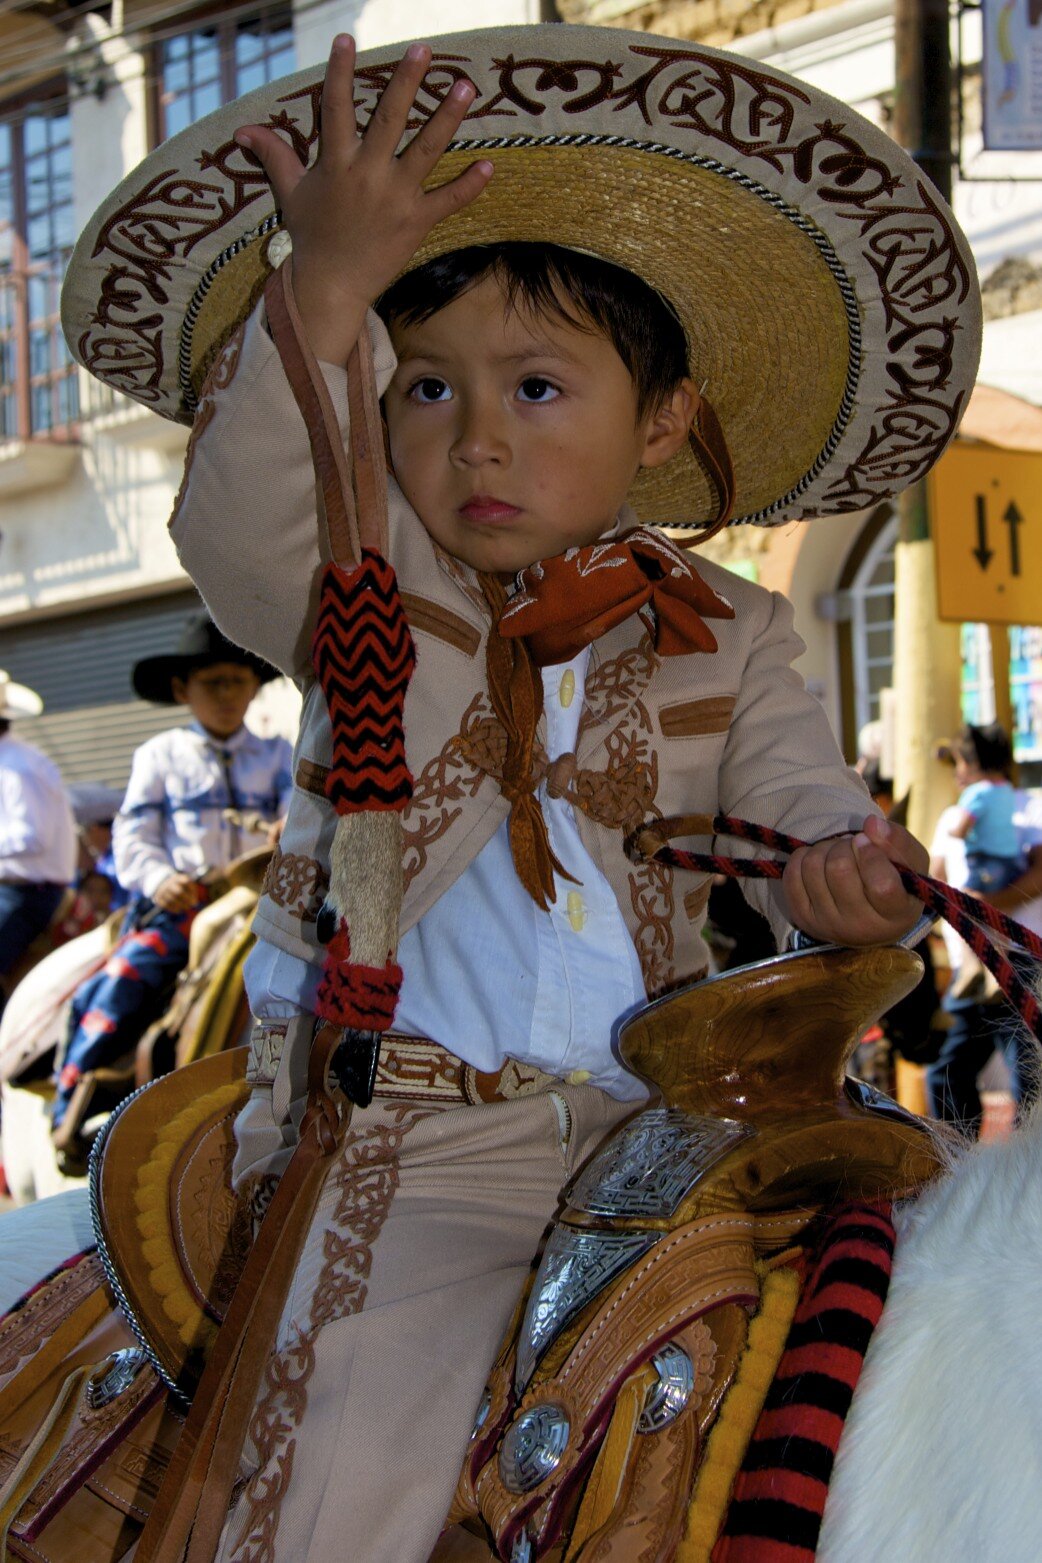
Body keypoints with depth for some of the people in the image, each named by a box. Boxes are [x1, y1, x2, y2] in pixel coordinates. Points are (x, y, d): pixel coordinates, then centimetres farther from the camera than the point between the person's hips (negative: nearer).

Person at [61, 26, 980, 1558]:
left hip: (666, 1115, 3)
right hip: (423, 1124, -3)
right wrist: (323, 294, -33)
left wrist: (845, 861, -25)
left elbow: (796, 786, 2)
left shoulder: (725, 637, 10)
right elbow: (237, 527, -18)